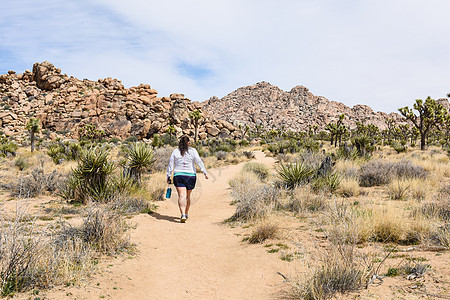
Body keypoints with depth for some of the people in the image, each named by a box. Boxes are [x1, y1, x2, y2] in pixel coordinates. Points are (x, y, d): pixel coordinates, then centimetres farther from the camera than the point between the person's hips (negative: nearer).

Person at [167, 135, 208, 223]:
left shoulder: (175, 151, 4)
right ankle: (186, 214, 28)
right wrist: (205, 172, -5)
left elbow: (170, 165, 4)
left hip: (178, 176, 0)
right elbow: (199, 162, -7)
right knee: (187, 196, 15)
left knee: (182, 196, -8)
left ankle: (183, 214, -25)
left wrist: (168, 176, 9)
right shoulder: (192, 151, 0)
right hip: (190, 176, 1)